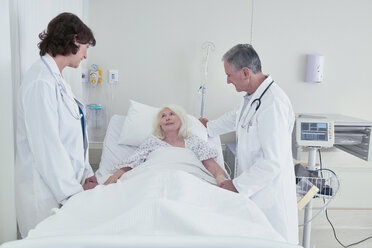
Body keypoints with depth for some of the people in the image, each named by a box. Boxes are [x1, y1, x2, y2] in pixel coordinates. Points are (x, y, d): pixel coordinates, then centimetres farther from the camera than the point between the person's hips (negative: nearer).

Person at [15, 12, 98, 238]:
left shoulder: (58, 80, 10)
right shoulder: (41, 83, -19)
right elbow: (46, 146, -21)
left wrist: (86, 173, 6)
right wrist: (74, 190, -15)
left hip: (64, 182, 8)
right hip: (45, 189, -8)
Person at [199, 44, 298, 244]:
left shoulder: (273, 104, -24)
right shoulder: (252, 97, 7)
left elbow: (273, 162, -25)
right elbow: (236, 117, 30)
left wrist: (238, 184, -17)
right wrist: (210, 127, 46)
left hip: (268, 192, -9)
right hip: (252, 186, 9)